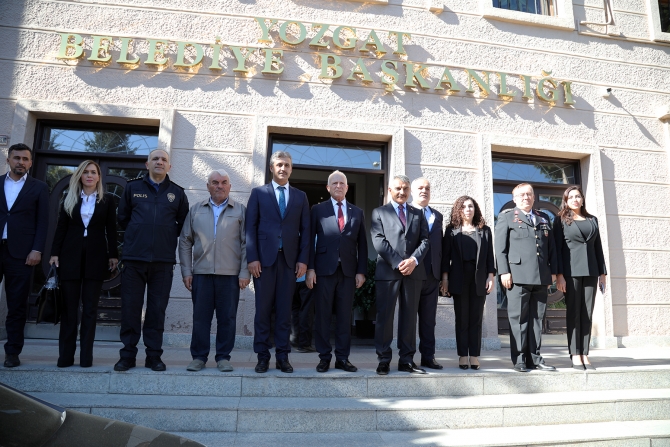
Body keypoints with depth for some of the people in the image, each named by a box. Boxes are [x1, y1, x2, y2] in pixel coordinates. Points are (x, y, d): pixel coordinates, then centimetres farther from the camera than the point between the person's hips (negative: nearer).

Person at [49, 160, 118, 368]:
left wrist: (113, 255, -3)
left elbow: (111, 230, 3)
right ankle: (65, 355, 8)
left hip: (96, 257, -1)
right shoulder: (69, 199, 10)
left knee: (90, 308, 2)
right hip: (71, 256, 1)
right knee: (69, 307, 3)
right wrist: (55, 253, 0)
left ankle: (86, 355, 6)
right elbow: (61, 228, 7)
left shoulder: (107, 200, 6)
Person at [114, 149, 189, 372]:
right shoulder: (133, 187, 10)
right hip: (134, 258, 0)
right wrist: (137, 234, 13)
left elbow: (183, 223, 16)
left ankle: (154, 356, 12)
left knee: (157, 309, 4)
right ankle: (128, 355, 13)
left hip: (163, 261, 0)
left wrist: (169, 236, 10)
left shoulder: (177, 193, 8)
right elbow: (123, 217, 17)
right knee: (130, 308, 2)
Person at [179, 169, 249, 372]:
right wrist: (186, 271, 3)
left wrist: (244, 272, -5)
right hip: (201, 272, 2)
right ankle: (199, 356, 17)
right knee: (200, 317, 6)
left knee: (227, 318, 4)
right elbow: (185, 242, 10)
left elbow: (246, 243, 2)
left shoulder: (240, 211, 6)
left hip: (230, 274, -1)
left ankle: (223, 357, 15)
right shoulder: (196, 210, 12)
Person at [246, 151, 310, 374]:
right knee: (263, 309, 2)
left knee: (284, 310, 4)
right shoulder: (258, 193, 8)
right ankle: (262, 356, 11)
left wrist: (303, 259, -1)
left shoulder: (300, 196, 13)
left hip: (289, 259, 1)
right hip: (264, 258, -1)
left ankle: (282, 356, 11)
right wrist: (252, 257, -7)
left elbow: (305, 230, 9)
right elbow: (251, 227, 2)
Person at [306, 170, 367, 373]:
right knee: (323, 315, 3)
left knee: (345, 316, 5)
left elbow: (362, 244, 10)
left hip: (348, 271, 2)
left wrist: (361, 271, 3)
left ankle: (342, 358, 14)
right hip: (324, 269, -2)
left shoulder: (358, 212, 13)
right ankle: (324, 357, 14)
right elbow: (310, 240, 1)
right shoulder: (318, 210, 6)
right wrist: (310, 268, -7)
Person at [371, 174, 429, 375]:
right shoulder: (379, 212, 9)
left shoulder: (418, 214, 18)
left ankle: (407, 360, 12)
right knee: (384, 316, -1)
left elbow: (425, 241, 8)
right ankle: (383, 360, 6)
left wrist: (414, 260, -10)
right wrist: (397, 263, -13)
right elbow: (379, 241, -3)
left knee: (409, 316, 6)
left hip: (414, 271, 3)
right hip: (388, 271, -3)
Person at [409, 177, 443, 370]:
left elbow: (439, 245, 13)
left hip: (432, 274, 4)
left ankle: (428, 356, 16)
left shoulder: (437, 216, 16)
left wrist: (442, 272, 8)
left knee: (429, 318, 9)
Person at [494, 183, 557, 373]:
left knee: (537, 318, 6)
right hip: (518, 275, -4)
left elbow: (551, 247, 18)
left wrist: (553, 270, 9)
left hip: (541, 276, 4)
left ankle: (534, 357, 13)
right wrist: (504, 271, -9)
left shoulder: (544, 218, 21)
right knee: (518, 318, -2)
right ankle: (519, 358, 4)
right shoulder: (506, 217, 8)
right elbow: (500, 247, 0)